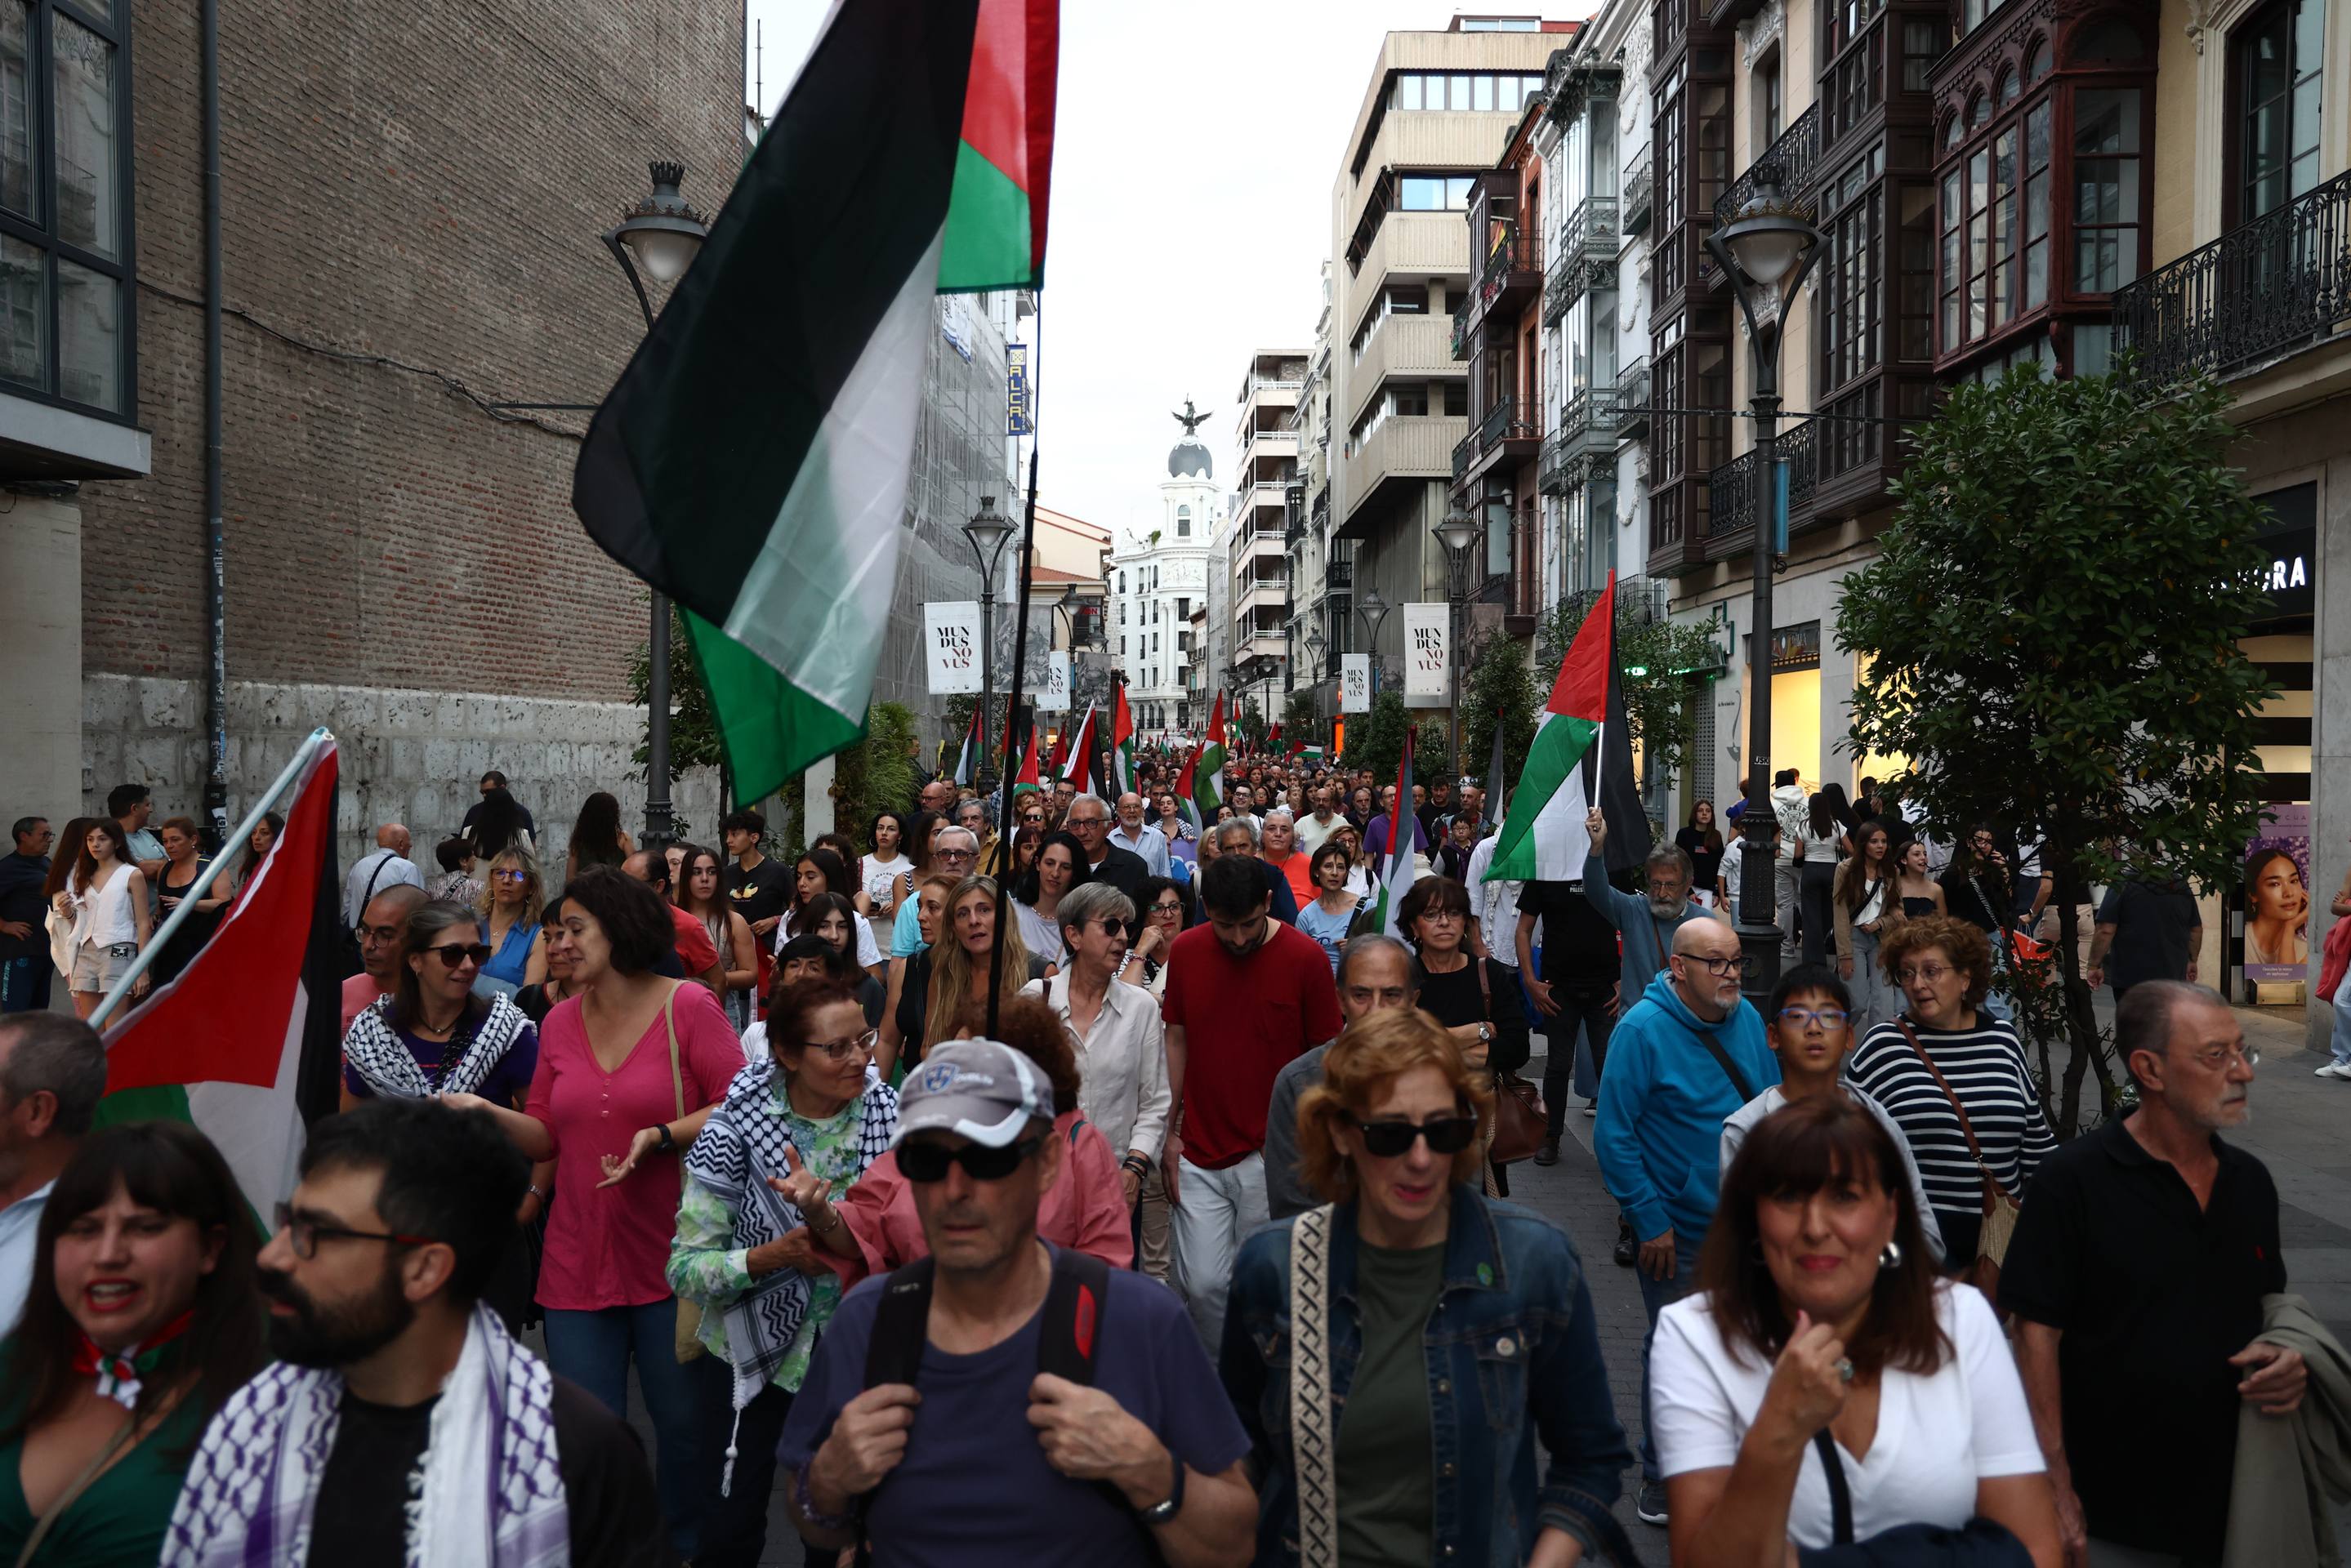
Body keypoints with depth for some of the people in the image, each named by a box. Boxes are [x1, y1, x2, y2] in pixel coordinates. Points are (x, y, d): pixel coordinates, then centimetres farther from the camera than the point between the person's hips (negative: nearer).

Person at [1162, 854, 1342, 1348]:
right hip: (1200, 1154, 3)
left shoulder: (1305, 958, -10)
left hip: (1274, 1157, -2)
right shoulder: (1185, 951, -1)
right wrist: (1170, 1131, 7)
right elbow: (1177, 1040, 8)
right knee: (1201, 1283, 4)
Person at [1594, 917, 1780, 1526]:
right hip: (1679, 1230, -5)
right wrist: (1649, 1222, -17)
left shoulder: (1747, 1018, 1)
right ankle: (1661, 1479, 27)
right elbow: (1614, 1137, -17)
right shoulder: (1642, 1030, -18)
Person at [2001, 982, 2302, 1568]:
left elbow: (2268, 1303, 18)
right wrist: (2056, 1489, -16)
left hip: (2234, 1495, 6)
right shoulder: (2073, 1181, -14)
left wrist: (2286, 1358, -4)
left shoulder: (2251, 1180, 5)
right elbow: (2038, 1333, -14)